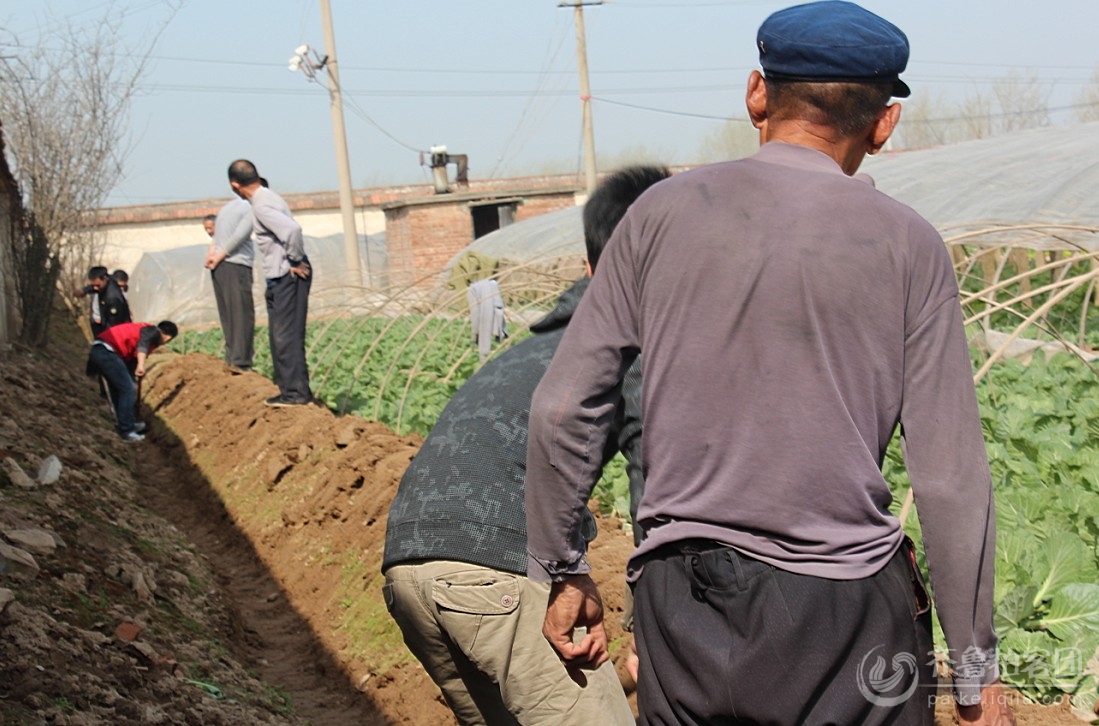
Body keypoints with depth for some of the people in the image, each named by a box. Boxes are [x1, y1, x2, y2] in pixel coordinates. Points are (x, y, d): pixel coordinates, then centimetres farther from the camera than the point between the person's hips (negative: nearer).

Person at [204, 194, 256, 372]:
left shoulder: (228, 207, 19)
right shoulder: (250, 209, -7)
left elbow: (216, 237, 12)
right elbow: (239, 236, -15)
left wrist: (212, 254, -3)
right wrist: (218, 258, -8)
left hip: (219, 269, 8)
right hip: (236, 267, -8)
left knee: (229, 315, 11)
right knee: (243, 315, -6)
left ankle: (232, 357, 12)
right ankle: (240, 362, -10)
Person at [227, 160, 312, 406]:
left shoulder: (262, 206, -18)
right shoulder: (265, 198, 13)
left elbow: (292, 229, -33)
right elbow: (287, 228, 24)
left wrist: (296, 261, -21)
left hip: (288, 277, -10)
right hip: (278, 278, 10)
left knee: (286, 336, -7)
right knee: (279, 336, 15)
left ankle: (296, 392, -3)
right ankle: (287, 388, 22)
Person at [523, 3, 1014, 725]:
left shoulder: (664, 212, 1)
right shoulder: (907, 244, -3)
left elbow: (562, 409, 1)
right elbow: (950, 477, -4)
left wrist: (563, 571, 13)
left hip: (679, 603, 2)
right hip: (845, 612, -1)